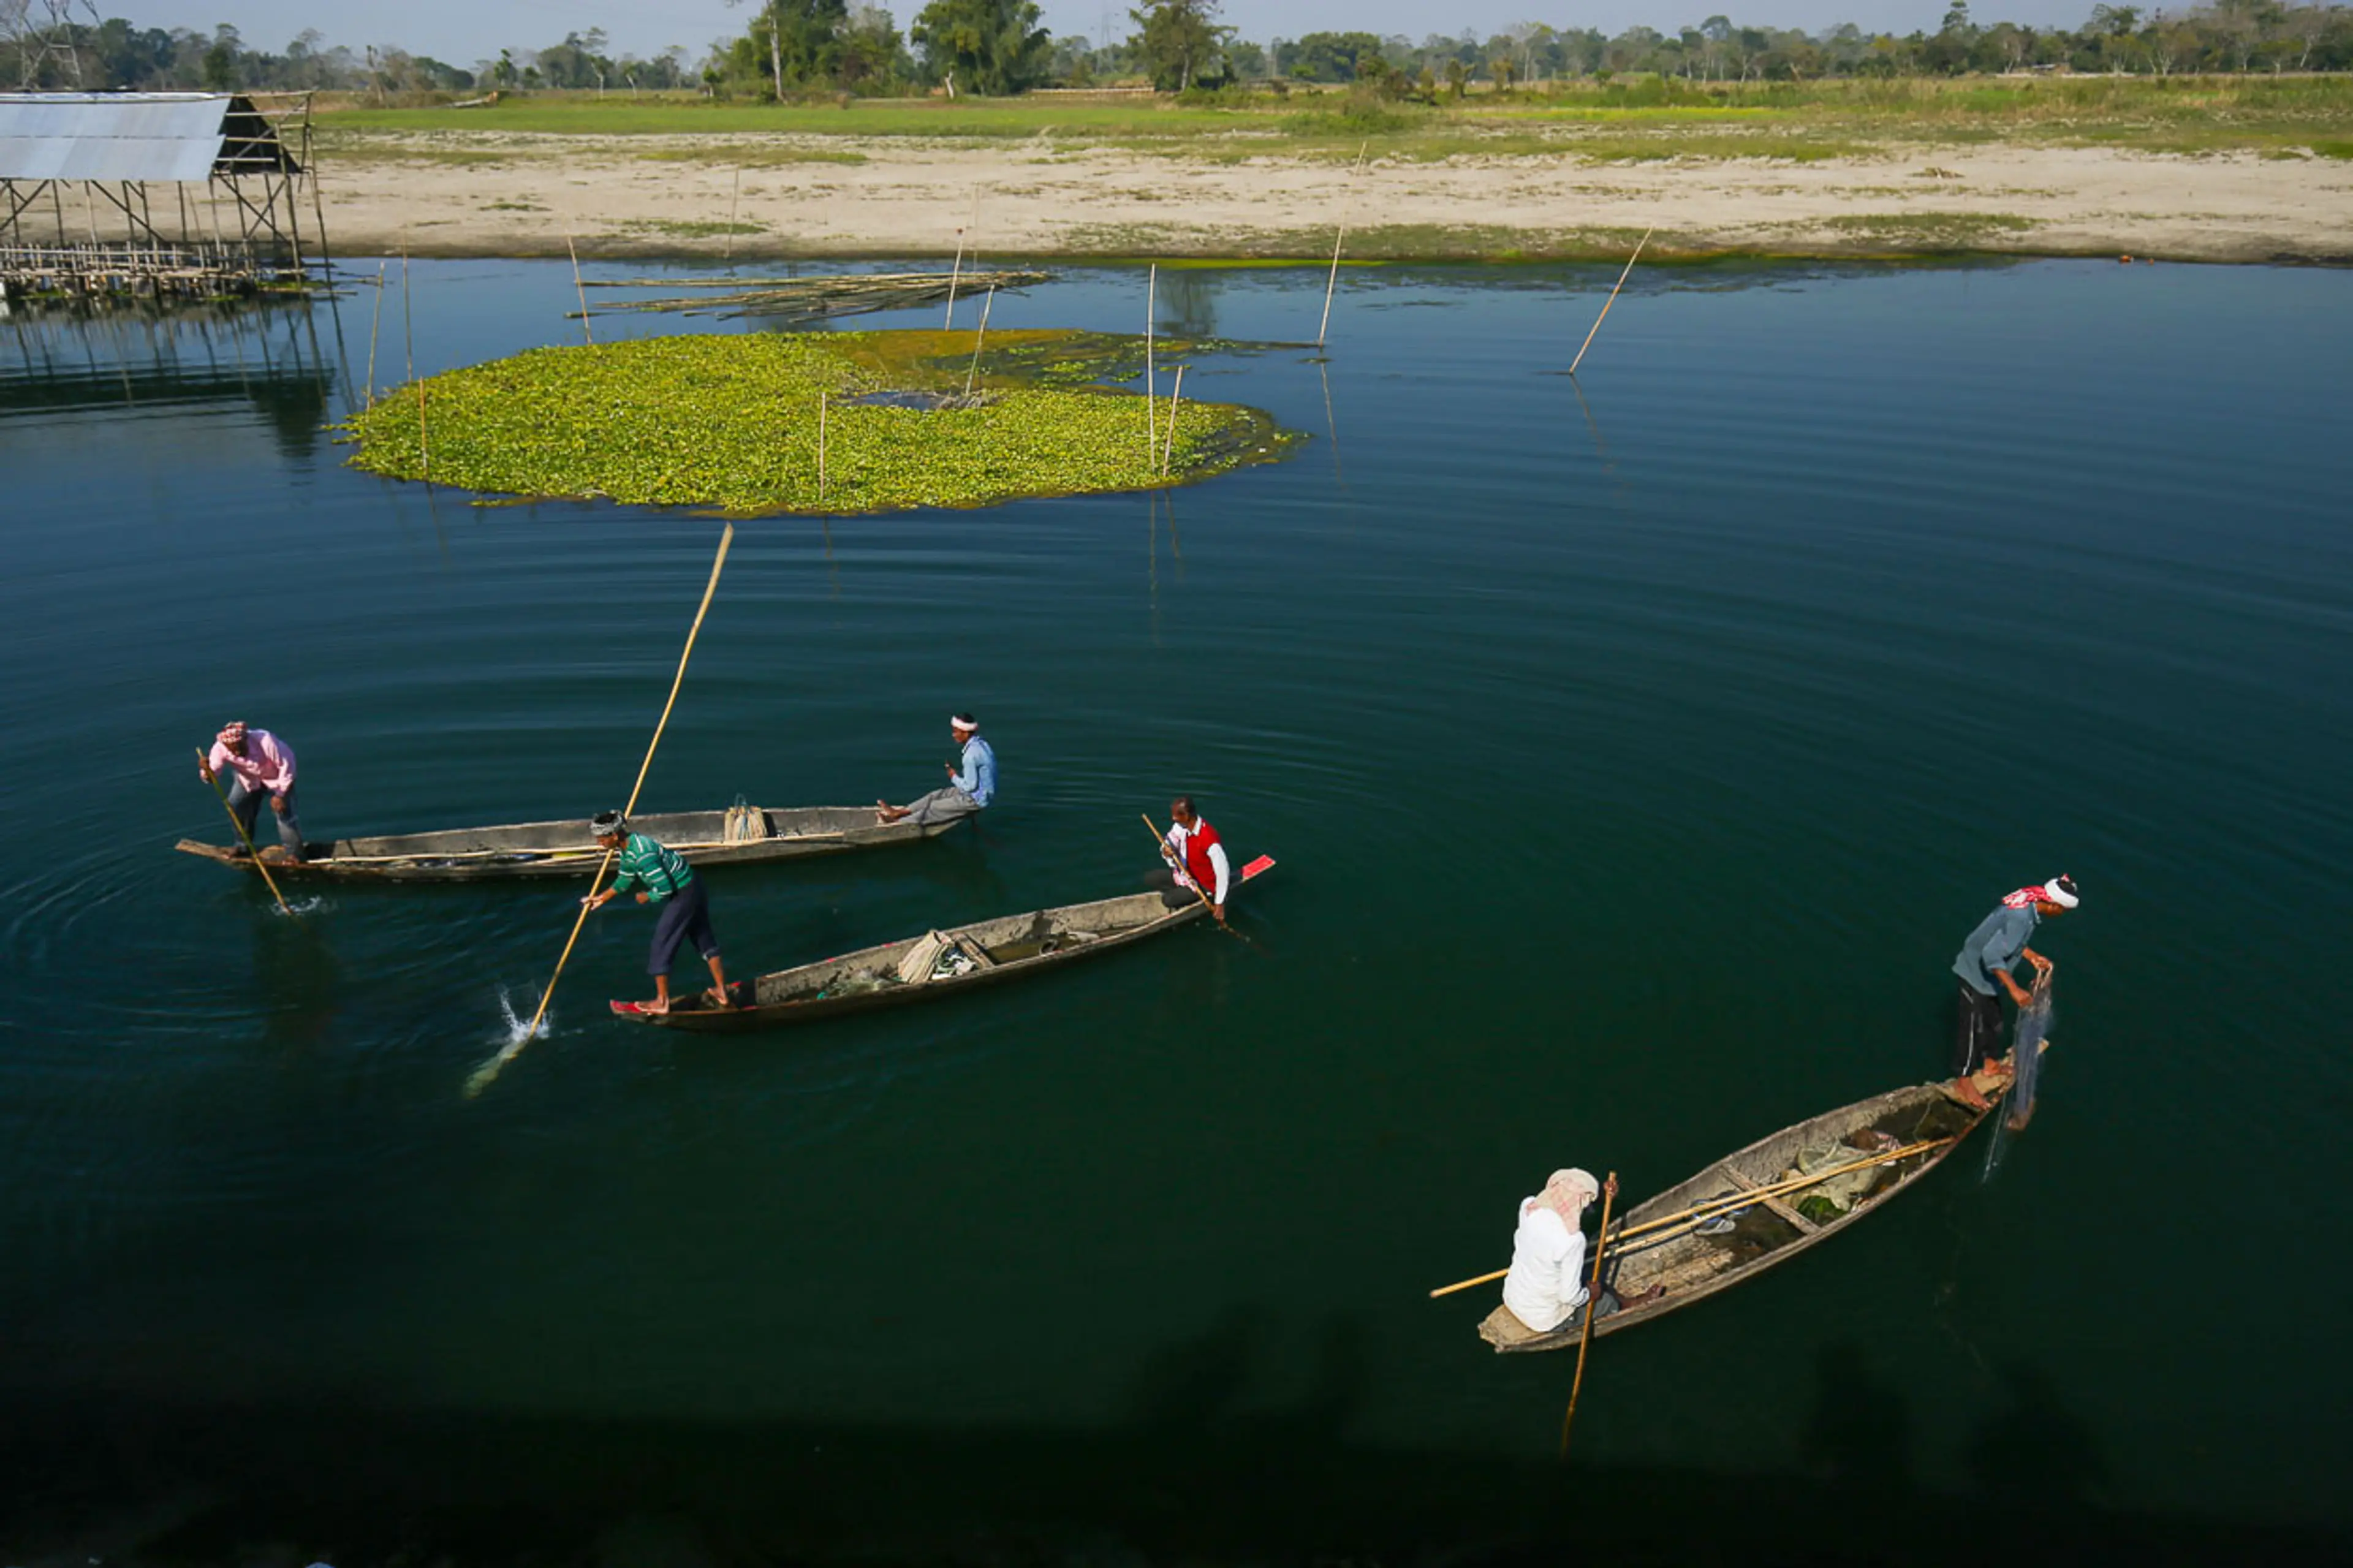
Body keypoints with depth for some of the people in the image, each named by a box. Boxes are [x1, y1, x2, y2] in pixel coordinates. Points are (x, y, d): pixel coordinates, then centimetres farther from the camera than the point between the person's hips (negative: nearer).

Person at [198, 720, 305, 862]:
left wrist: (280, 794, -24)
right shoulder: (220, 748, -30)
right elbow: (212, 778, -26)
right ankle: (244, 845, 19)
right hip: (248, 778, 4)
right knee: (235, 807, -3)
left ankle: (293, 853, 1)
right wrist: (206, 771, -52)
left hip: (276, 778, -4)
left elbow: (287, 766, -28)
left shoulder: (266, 742, -40)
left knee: (283, 810, -13)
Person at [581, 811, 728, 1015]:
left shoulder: (642, 853, -27)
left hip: (683, 894, -10)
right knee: (705, 939, 16)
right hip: (694, 886, 10)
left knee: (661, 943, 0)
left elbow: (664, 888, -27)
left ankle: (662, 1002, 11)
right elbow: (624, 881, 22)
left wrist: (646, 897, -8)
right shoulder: (629, 848, 5)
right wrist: (602, 898, 28)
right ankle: (721, 992, 25)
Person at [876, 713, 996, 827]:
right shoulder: (981, 744, 3)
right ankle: (899, 812, 22)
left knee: (934, 808, 0)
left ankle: (897, 823, 10)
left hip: (975, 800, -9)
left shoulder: (971, 754, -28)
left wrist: (954, 778, -7)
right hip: (982, 793, 9)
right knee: (937, 795, 15)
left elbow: (970, 785, -24)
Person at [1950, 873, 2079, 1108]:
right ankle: (1964, 1082, 17)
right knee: (1972, 1028, 4)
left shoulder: (2027, 900, -4)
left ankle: (1991, 1065, 45)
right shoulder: (2021, 919, -33)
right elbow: (1992, 956, -34)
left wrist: (2032, 957, 10)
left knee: (1994, 1021, 25)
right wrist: (2014, 989, -33)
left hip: (1987, 974, 10)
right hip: (1977, 973, -10)